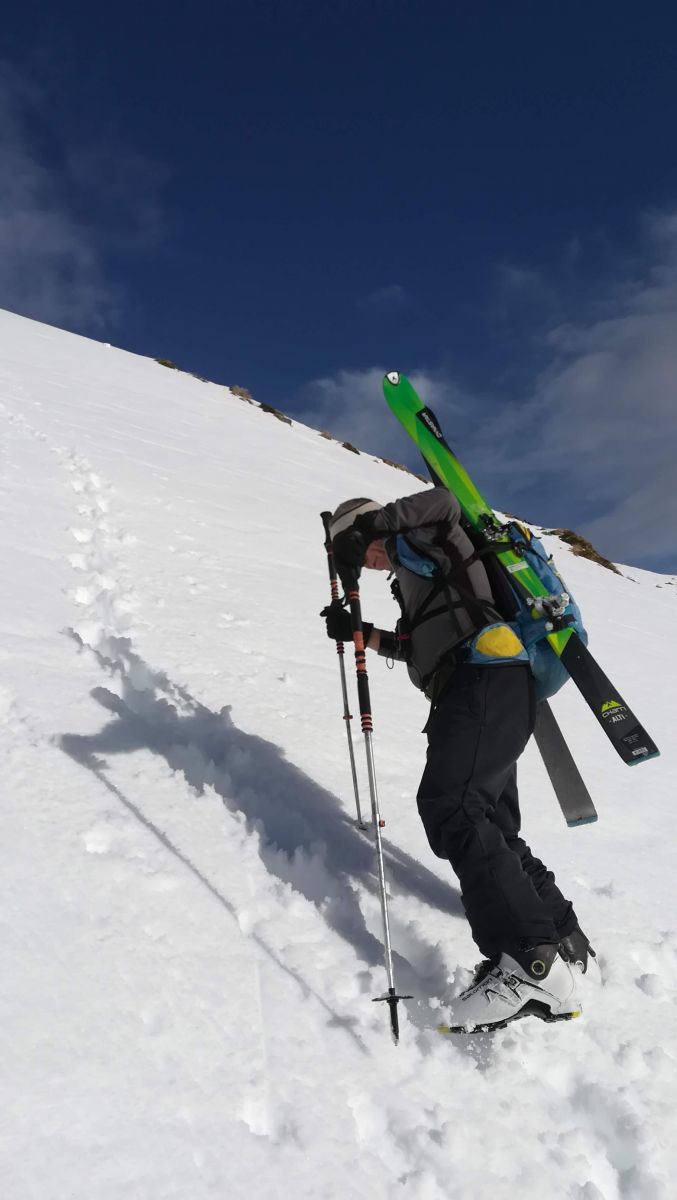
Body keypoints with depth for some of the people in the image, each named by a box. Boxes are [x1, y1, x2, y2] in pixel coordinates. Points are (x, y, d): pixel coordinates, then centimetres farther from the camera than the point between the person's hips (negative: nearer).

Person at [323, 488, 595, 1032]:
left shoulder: (417, 538, 8)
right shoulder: (416, 572, 34)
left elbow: (443, 502, -15)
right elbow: (420, 647, 39)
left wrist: (365, 529, -16)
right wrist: (358, 632, 35)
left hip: (486, 677, -11)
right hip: (485, 689, 11)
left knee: (450, 806, -25)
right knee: (491, 826, 10)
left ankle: (534, 963, -32)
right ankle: (563, 941, 15)